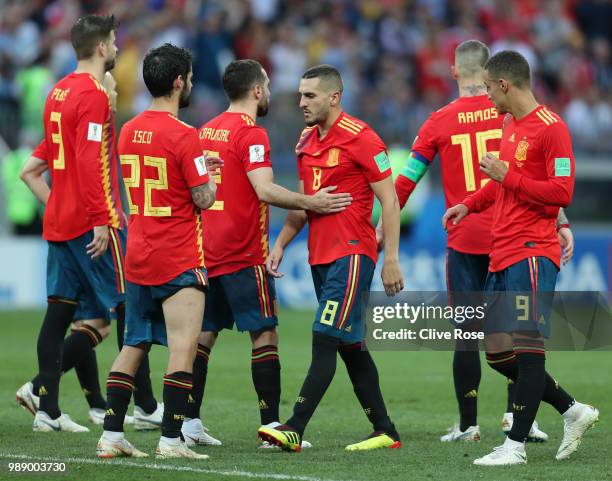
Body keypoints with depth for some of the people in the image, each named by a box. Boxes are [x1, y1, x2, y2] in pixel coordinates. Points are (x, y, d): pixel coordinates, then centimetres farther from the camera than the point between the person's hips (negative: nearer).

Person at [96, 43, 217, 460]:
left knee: (134, 346, 13)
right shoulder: (184, 136, -15)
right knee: (183, 349, -6)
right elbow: (203, 200, -14)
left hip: (138, 259, 7)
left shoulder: (129, 131, 8)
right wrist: (210, 178, 7)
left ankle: (111, 436, 12)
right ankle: (171, 440, -11)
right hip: (179, 262, -7)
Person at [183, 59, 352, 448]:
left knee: (205, 333, 11)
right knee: (265, 334, -4)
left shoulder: (207, 130, 13)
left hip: (209, 252, 8)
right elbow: (265, 190, -22)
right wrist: (311, 203, -17)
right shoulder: (251, 134, -12)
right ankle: (271, 426, -6)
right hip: (244, 255, -8)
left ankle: (189, 421, 9)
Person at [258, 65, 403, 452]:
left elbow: (389, 200, -11)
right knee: (351, 346, 10)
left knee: (325, 340, -13)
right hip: (320, 256, 9)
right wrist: (281, 244, 11)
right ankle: (385, 431, 16)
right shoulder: (307, 140, 13)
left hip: (351, 255, -9)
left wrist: (391, 259, -15)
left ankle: (295, 429, -18)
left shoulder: (360, 138, -11)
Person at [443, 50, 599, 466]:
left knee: (527, 347, -9)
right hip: (503, 256, 10)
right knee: (498, 352, 8)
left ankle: (516, 445, -7)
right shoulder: (511, 125, 18)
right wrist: (470, 204, 20)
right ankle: (573, 411, 19)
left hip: (533, 255, -10)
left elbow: (562, 193, -17)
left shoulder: (551, 127, -11)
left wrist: (507, 175, -17)